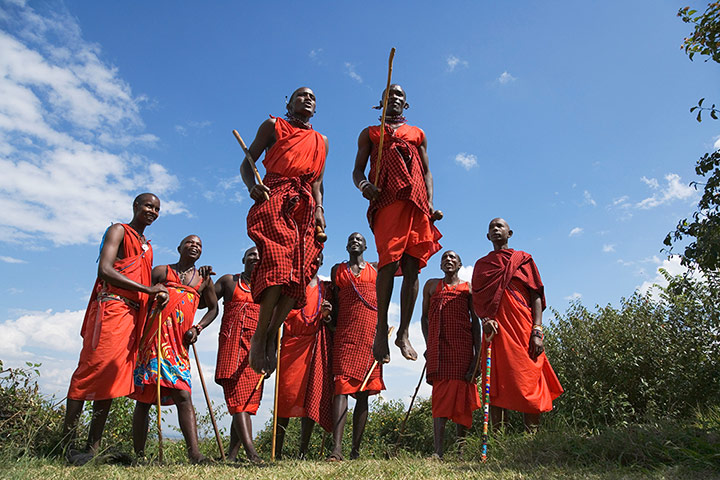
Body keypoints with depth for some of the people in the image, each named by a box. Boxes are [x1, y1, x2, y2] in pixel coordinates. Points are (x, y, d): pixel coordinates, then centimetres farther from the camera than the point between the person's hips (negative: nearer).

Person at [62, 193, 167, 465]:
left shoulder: (147, 246, 27)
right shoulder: (119, 231, 4)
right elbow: (105, 270, -11)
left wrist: (158, 295, 4)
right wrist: (149, 289, -13)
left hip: (133, 315, 7)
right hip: (110, 308, -7)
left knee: (114, 376, 2)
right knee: (91, 370, -9)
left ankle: (93, 447, 4)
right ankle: (67, 444, -4)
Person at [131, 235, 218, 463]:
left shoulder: (204, 278, 17)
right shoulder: (162, 271, 10)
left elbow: (213, 308, 24)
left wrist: (198, 328, 10)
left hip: (180, 343, 2)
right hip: (154, 339, -2)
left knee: (184, 396, -8)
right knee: (144, 398, 2)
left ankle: (194, 454, -15)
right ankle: (139, 454, 9)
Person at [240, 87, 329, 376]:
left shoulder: (321, 141, 29)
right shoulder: (274, 126, 19)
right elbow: (247, 163, 12)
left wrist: (319, 209, 4)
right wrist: (252, 186, -9)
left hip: (305, 205, 4)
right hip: (274, 198, -4)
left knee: (299, 271, -13)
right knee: (279, 261, -24)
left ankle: (271, 336, -8)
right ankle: (260, 336, -19)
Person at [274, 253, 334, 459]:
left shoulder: (326, 288, 15)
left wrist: (326, 315, -7)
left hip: (317, 346, 1)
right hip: (291, 344, -1)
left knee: (312, 396, -3)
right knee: (286, 395, -5)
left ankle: (303, 452, 4)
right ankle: (277, 452, 2)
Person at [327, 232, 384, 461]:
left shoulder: (376, 269, 17)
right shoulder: (337, 270, 16)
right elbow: (335, 303, 13)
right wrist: (333, 331, 6)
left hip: (370, 333, 1)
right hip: (345, 333, -1)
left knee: (363, 392, 2)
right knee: (342, 386, -12)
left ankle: (356, 449, 6)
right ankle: (336, 448, -16)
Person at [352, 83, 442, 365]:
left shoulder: (418, 134, 28)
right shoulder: (370, 133, 23)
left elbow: (427, 173, 22)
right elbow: (358, 169, 14)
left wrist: (430, 204, 5)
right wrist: (364, 185, -11)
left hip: (416, 204, 2)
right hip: (386, 202, -2)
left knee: (412, 268, -6)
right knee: (388, 262, -17)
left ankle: (404, 333, -1)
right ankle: (381, 329, -9)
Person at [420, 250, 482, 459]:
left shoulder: (468, 288, 13)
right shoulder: (431, 285, 16)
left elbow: (475, 320, 9)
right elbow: (424, 317, 15)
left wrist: (477, 352, -1)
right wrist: (428, 345, 3)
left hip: (463, 347, 0)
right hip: (438, 348, 0)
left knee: (461, 394, -2)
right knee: (440, 395, -7)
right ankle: (438, 451, -12)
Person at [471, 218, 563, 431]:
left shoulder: (523, 259, 14)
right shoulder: (481, 264, 19)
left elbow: (536, 296, 6)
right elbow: (476, 300, 13)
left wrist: (537, 331, -7)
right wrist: (485, 320, -8)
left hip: (522, 328, -1)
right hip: (495, 329, 2)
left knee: (528, 384, -7)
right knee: (497, 386, -2)